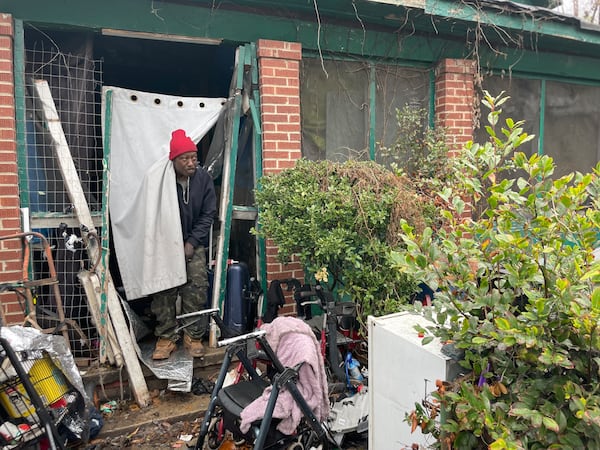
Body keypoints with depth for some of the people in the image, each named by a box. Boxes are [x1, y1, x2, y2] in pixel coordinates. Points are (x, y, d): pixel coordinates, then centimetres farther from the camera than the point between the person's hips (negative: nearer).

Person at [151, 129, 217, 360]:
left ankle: (193, 336, 7)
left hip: (194, 243, 2)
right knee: (164, 289, -5)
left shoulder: (203, 178, -6)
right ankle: (166, 337, 7)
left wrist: (192, 242, -9)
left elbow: (208, 213, -2)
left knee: (197, 286, -4)